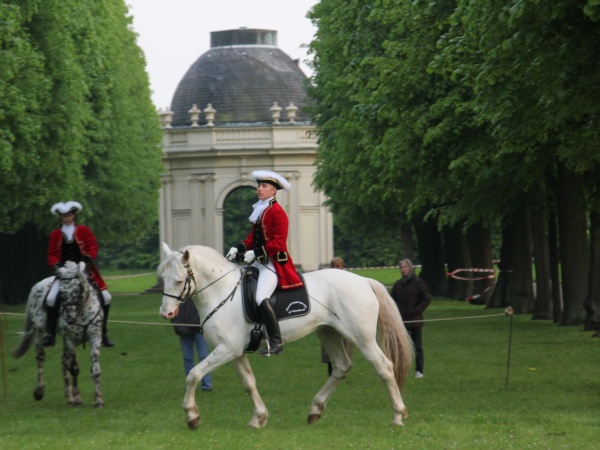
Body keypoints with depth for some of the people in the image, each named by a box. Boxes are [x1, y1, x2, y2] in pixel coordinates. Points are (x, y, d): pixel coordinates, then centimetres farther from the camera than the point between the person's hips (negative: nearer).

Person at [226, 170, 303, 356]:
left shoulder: (277, 212, -12)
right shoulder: (259, 211, 16)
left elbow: (278, 242, -19)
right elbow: (253, 237, 19)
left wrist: (255, 253, -24)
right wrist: (239, 249, 2)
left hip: (274, 263, -10)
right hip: (260, 262, 10)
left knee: (261, 298, -24)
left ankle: (276, 342, -21)